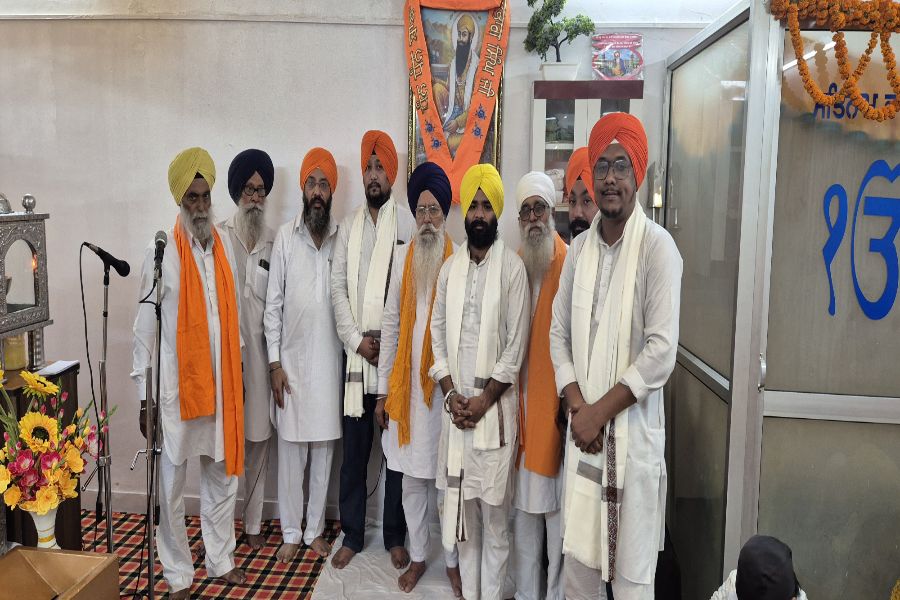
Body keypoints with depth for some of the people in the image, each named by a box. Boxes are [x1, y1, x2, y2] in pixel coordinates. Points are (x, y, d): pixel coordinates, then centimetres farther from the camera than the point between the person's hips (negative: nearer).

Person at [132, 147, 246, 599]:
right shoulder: (161, 252, -9)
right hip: (175, 385, -4)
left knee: (223, 475, 14)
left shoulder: (224, 245, 6)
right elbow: (145, 326, -6)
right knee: (171, 485, 6)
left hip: (220, 382, 5)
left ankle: (221, 559, 30)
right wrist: (144, 393, -7)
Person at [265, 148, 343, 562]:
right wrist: (275, 362, -5)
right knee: (291, 450, 7)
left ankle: (315, 530, 25)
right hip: (292, 360, -1)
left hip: (329, 360, 1)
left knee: (323, 449, 10)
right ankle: (291, 533, 22)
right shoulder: (285, 236, -2)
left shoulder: (342, 239, 2)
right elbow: (273, 303, -1)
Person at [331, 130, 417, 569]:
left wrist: (389, 341, -11)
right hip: (356, 354, 3)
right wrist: (356, 340, -6)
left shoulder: (407, 223, -1)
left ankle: (395, 536, 21)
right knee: (354, 449, 9)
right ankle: (352, 534, 24)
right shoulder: (348, 226, 10)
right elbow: (338, 287, 5)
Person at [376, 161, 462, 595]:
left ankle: (452, 561, 25)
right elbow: (390, 324, 7)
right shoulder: (402, 256, 6)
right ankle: (417, 557, 31)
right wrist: (383, 389, 7)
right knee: (411, 478, 14)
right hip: (407, 382, 4)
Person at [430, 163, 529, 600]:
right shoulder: (450, 267, 9)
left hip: (495, 405, -4)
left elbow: (516, 344, -8)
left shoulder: (512, 268, -5)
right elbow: (438, 333, 7)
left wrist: (484, 399, -12)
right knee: (460, 504, 12)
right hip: (456, 404, 4)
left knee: (493, 507, 3)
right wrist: (451, 394, -3)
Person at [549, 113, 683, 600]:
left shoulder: (658, 247, -9)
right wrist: (578, 406, -5)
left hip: (633, 430, -5)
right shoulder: (579, 248, 7)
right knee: (579, 557, 14)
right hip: (582, 427, 5)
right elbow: (559, 334, 8)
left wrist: (601, 410, -12)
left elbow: (662, 351, -15)